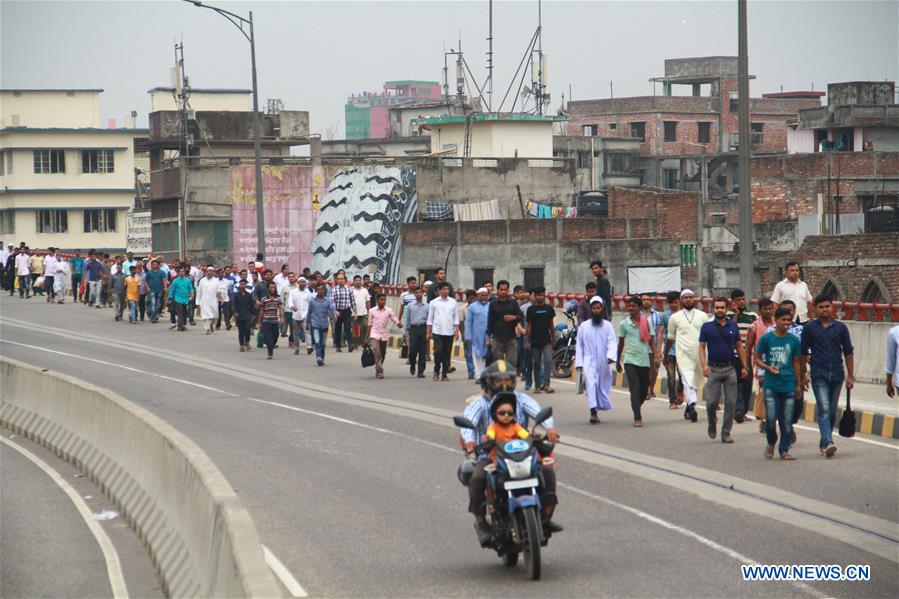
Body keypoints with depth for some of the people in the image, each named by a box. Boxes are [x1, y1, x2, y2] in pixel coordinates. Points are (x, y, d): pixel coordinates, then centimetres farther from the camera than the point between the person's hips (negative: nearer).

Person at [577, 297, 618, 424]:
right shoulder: (584, 326, 5)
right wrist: (579, 364, 2)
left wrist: (611, 356, -25)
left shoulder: (607, 325, 3)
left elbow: (612, 342, -7)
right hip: (589, 361, -1)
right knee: (591, 384, -20)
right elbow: (579, 345, 7)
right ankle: (593, 412, -26)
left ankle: (596, 410, 26)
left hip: (603, 362, 1)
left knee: (603, 387, 8)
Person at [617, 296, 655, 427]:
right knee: (635, 389, -11)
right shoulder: (624, 324, 2)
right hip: (630, 360, -2)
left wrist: (654, 357, 1)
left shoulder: (646, 323, 5)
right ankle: (637, 418, -12)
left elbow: (651, 341, 8)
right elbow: (621, 343, 10)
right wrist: (618, 361, 14)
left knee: (644, 390, 10)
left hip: (645, 360, 2)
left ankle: (637, 408, 38)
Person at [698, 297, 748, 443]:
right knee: (712, 402, -5)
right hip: (713, 369, -2)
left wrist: (744, 367, 6)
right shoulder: (707, 327, 1)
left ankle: (726, 433, 7)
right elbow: (702, 347, 0)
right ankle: (712, 424, 23)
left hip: (730, 369, 2)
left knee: (731, 402, 0)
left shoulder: (733, 326, 6)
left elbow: (739, 347, 11)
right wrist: (704, 365, -14)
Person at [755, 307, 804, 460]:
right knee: (771, 418, -6)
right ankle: (771, 443, 20)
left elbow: (796, 363, 11)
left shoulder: (793, 340, 5)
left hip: (789, 386, 2)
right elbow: (757, 358, 4)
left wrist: (798, 384, 10)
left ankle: (784, 450, 11)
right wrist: (768, 368, -15)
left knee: (787, 420, 2)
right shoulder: (767, 338, -2)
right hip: (771, 385, -2)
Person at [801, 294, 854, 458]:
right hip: (819, 375, -3)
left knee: (832, 410, 10)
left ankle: (823, 443, 23)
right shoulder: (810, 328, 2)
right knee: (824, 409, -15)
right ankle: (828, 443, -26)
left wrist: (850, 375, 6)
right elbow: (803, 353, 6)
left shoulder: (840, 328, 6)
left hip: (837, 375, 3)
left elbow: (848, 352, 9)